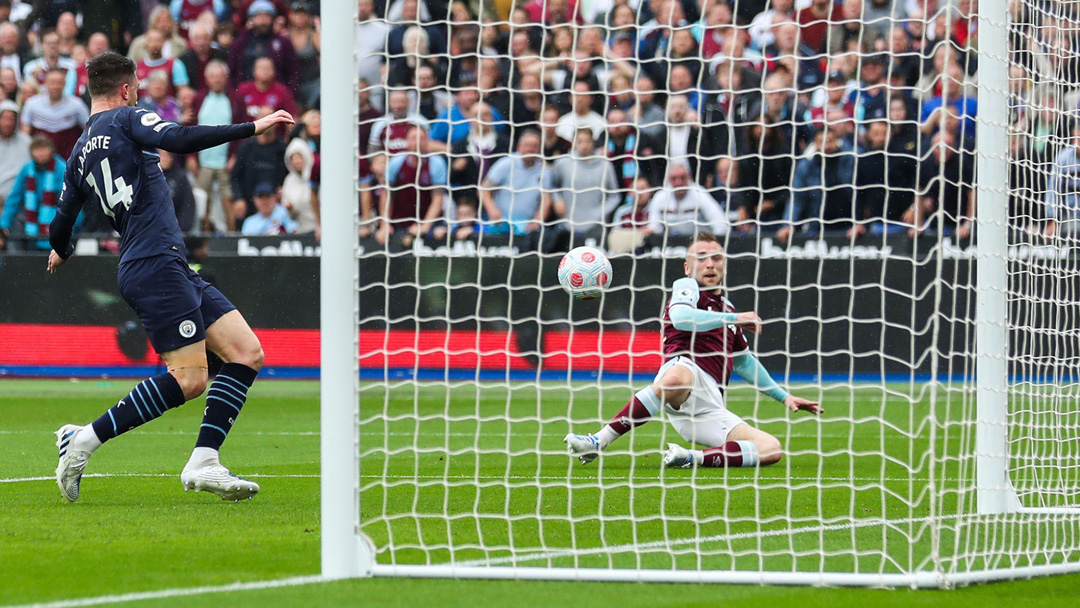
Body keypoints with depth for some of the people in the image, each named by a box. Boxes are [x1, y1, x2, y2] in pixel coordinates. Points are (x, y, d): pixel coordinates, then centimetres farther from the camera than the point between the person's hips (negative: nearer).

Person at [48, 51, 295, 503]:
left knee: (247, 353, 2)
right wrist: (252, 128, -15)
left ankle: (203, 462, -7)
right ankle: (85, 440, -9)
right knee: (188, 378, -14)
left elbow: (60, 225, 26)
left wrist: (61, 252, 50)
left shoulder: (79, 154, 22)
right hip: (155, 264, -9)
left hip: (172, 268, 9)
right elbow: (180, 139, -18)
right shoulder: (126, 119, 1)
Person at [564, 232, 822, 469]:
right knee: (677, 378, -46)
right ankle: (599, 442, -40)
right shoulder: (687, 287, 12)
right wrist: (733, 318, -13)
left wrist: (784, 397, 44)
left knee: (771, 449, -15)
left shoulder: (726, 308, 33)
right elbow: (680, 317, -13)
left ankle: (691, 457, -21)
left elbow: (744, 361, 45)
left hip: (709, 409, 6)